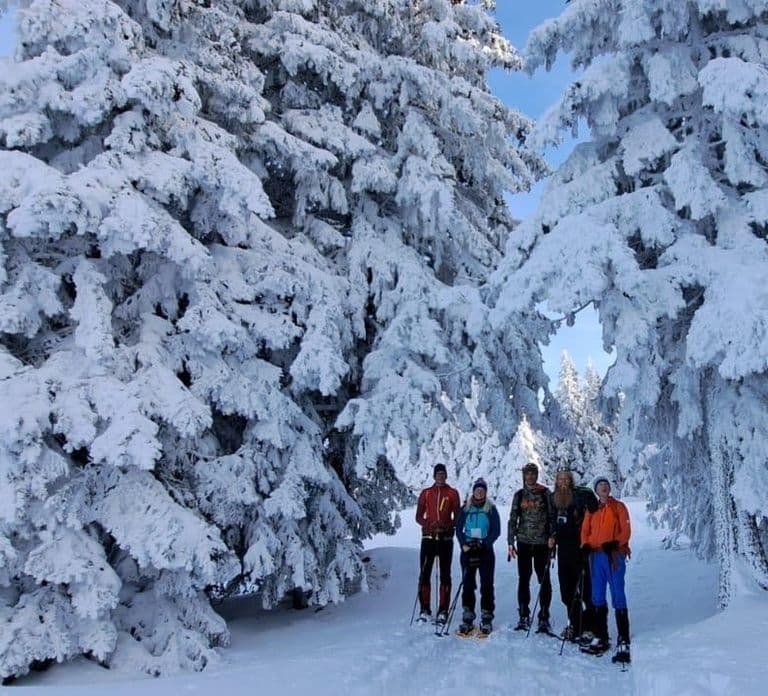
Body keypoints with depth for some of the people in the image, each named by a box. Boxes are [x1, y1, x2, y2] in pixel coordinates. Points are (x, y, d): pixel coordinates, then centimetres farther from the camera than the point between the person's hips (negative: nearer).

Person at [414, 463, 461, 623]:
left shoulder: (452, 493, 8)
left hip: (445, 539, -1)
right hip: (428, 538, 1)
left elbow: (457, 517, 5)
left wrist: (447, 526, -14)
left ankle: (443, 611, 6)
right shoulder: (425, 493, 10)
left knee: (445, 575, 0)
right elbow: (418, 516, 8)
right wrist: (429, 525, -11)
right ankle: (425, 610, 5)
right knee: (424, 574, -3)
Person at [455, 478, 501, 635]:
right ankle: (467, 618, 9)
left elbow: (496, 531, 0)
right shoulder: (466, 508, 8)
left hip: (486, 551, -1)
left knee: (486, 585, -2)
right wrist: (464, 544, -10)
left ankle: (487, 619, 4)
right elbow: (459, 528, 6)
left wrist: (484, 543, -13)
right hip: (468, 551, 1)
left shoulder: (491, 509, 4)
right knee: (468, 584, 2)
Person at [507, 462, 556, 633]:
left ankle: (544, 618, 6)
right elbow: (513, 519, 10)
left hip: (542, 543, -2)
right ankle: (524, 617, 15)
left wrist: (552, 536, -12)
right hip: (523, 542, 2)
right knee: (523, 580, 6)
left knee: (544, 580, -1)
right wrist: (510, 542, 5)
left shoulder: (545, 494, 3)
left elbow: (552, 516, 1)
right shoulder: (519, 495, 9)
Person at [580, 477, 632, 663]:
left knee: (618, 597, -9)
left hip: (614, 555, -5)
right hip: (596, 555, 5)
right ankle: (601, 638, 19)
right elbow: (585, 531, 14)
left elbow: (626, 531, -4)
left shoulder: (618, 507, 3)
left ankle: (624, 643, -8)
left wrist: (614, 544, -19)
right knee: (598, 598, 10)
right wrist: (585, 545, -4)